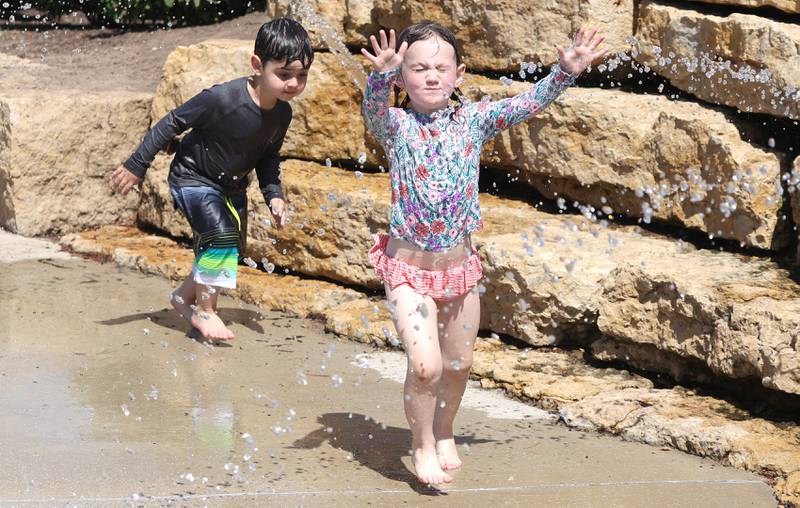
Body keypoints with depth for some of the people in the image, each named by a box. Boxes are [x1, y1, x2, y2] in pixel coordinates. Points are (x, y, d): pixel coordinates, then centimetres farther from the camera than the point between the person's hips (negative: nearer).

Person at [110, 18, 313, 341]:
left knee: (232, 252, 13)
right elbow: (173, 123, -22)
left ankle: (185, 296, 39)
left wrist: (273, 194, -7)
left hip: (232, 186, 7)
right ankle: (204, 311, -8)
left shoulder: (282, 114, -12)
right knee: (222, 235, -25)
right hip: (193, 178, -7)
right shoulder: (222, 99, -34)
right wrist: (137, 165, -18)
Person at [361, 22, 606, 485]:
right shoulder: (396, 126, -10)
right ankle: (422, 446, 11)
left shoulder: (473, 120, -2)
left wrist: (565, 73, -24)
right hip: (408, 268, -3)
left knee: (459, 364, 15)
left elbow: (528, 103, -9)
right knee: (425, 364, -13)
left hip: (460, 264, 3)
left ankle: (444, 434, 41)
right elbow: (374, 110, -31)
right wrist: (382, 76, -51)